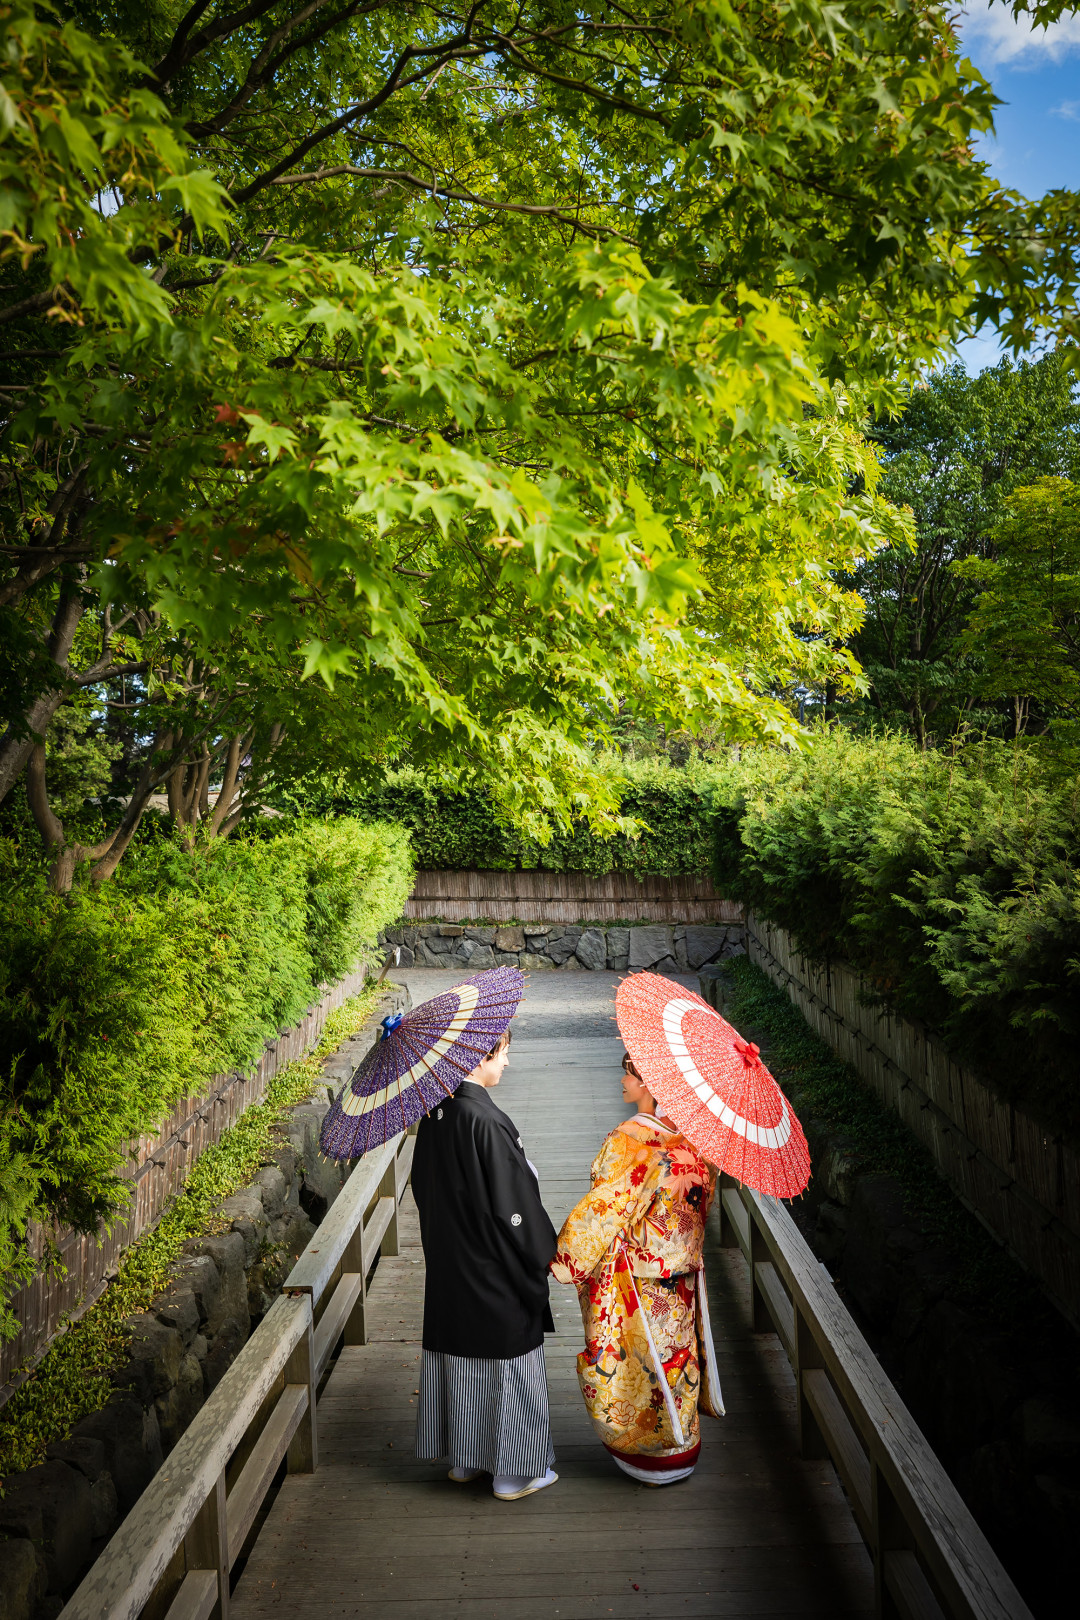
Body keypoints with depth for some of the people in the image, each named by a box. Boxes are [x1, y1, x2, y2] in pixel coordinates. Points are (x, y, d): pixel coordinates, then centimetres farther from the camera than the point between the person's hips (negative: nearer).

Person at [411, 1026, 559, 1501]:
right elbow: (511, 1203, -22)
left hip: (447, 1262, 8)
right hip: (493, 1269, -8)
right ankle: (514, 1470, 23)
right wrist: (545, 1253, -8)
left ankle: (464, 1457, 35)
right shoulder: (485, 1122, -27)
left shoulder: (436, 1112, -2)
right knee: (505, 1358, 8)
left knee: (460, 1353, 19)